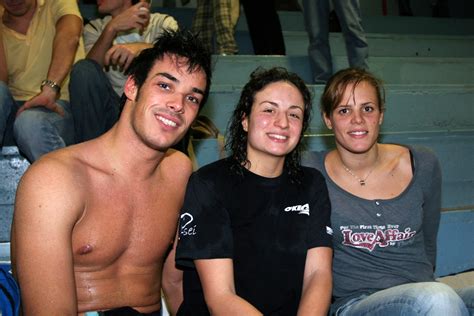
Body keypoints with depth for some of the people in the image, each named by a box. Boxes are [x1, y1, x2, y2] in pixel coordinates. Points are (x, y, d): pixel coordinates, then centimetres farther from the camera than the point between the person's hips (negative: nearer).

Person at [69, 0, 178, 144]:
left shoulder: (162, 23, 8)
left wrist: (142, 47, -33)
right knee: (83, 69, -23)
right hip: (111, 110, 1)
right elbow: (90, 67, -9)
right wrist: (111, 28, -21)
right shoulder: (94, 28, 12)